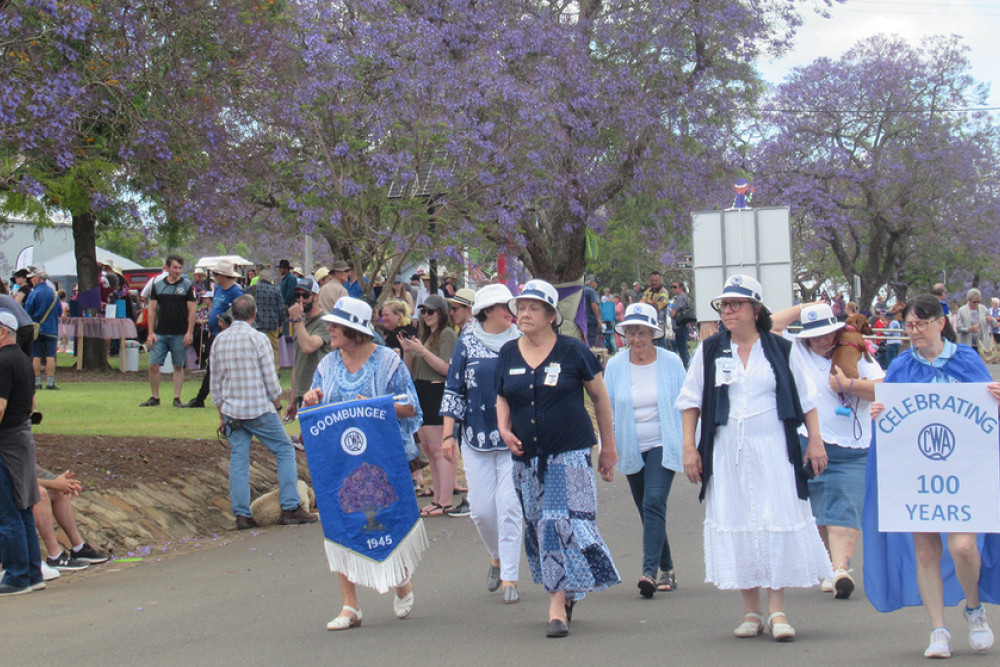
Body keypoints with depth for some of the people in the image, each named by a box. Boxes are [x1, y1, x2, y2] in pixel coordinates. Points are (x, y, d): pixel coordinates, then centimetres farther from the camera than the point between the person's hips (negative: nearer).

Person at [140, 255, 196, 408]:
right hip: (160, 333, 2)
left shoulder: (187, 286, 1)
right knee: (153, 365, -1)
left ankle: (177, 398, 11)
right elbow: (152, 310, 8)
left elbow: (191, 311, -1)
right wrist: (151, 332, 1)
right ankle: (154, 397, 11)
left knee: (178, 366, 4)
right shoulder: (157, 286, 7)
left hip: (180, 335, -2)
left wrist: (190, 332, -8)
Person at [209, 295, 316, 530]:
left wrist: (222, 416, 20)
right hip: (260, 409, -5)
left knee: (238, 461, 7)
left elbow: (215, 385, 12)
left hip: (231, 411, 5)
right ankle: (290, 508, 2)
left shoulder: (219, 341, 6)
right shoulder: (257, 338, -9)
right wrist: (277, 405, 7)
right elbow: (271, 379, -9)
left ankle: (242, 515, 4)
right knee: (285, 452, 6)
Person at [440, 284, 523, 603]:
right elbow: (453, 392, 5)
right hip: (477, 437, 0)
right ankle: (497, 557, 30)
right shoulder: (467, 344, 3)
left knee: (509, 505, -6)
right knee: (481, 508, 2)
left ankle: (509, 578, -1)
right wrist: (448, 435, -1)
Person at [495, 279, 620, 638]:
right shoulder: (508, 354, 7)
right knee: (538, 528, 8)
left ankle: (558, 606, -13)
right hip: (527, 457, 5)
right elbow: (502, 399, 19)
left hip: (569, 453, -5)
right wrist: (504, 429, -2)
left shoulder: (572, 351, -4)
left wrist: (608, 447, 7)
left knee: (563, 522, -13)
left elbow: (600, 397, 5)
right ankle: (564, 594, 23)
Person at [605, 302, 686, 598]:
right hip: (631, 449, 3)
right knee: (647, 511, 9)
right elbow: (607, 409, 7)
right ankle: (667, 570, 22)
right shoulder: (615, 366, 2)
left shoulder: (671, 363, -3)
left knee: (654, 504, -18)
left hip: (663, 446, -3)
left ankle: (650, 571, -24)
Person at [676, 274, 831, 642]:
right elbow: (691, 400, 8)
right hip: (727, 453, 1)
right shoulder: (709, 351, 8)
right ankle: (751, 611, 9)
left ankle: (777, 608, 0)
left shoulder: (781, 350, 5)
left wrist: (815, 440, 2)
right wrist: (689, 446, 1)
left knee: (778, 523, -6)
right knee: (736, 525, 1)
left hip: (774, 449, -1)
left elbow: (806, 398, 9)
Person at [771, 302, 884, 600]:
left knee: (845, 511, -8)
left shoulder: (856, 356, 10)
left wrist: (849, 385, -9)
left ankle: (841, 570, -17)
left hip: (854, 451, -1)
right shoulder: (797, 352, 11)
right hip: (810, 446, 1)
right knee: (820, 512, 2)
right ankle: (832, 568, 10)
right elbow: (772, 325, 5)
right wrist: (809, 307, 8)